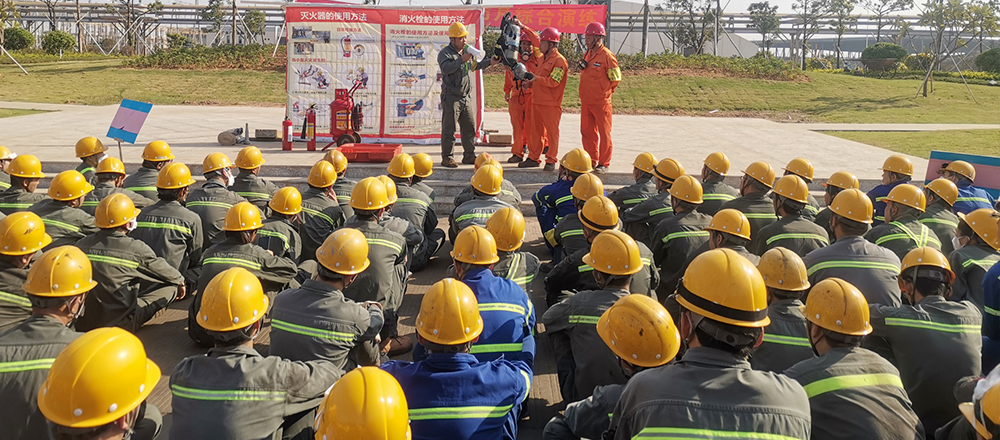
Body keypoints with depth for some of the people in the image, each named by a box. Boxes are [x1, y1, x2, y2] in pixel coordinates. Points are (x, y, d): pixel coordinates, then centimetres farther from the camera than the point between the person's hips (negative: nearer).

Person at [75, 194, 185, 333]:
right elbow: (162, 269, 4)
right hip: (119, 322, -6)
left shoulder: (82, 245, -1)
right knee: (171, 287, 1)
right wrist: (180, 281, 25)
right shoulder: (136, 249, -13)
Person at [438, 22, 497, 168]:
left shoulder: (467, 51, 16)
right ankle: (447, 157, 3)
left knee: (470, 127, 11)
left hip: (465, 96, 8)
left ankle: (469, 155, 21)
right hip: (450, 97, -8)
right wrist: (461, 60, -30)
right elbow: (445, 68, -26)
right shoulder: (444, 53, -8)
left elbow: (475, 65, 30)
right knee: (449, 128, -4)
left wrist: (489, 62, 16)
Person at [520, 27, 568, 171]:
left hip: (551, 104, -9)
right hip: (536, 101, 9)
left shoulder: (559, 60, -10)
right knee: (535, 131, 12)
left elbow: (553, 81, -20)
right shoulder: (542, 58, 18)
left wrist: (537, 79, -27)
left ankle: (551, 161, 4)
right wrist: (530, 82, 7)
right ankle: (534, 158, 20)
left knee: (552, 132, -1)